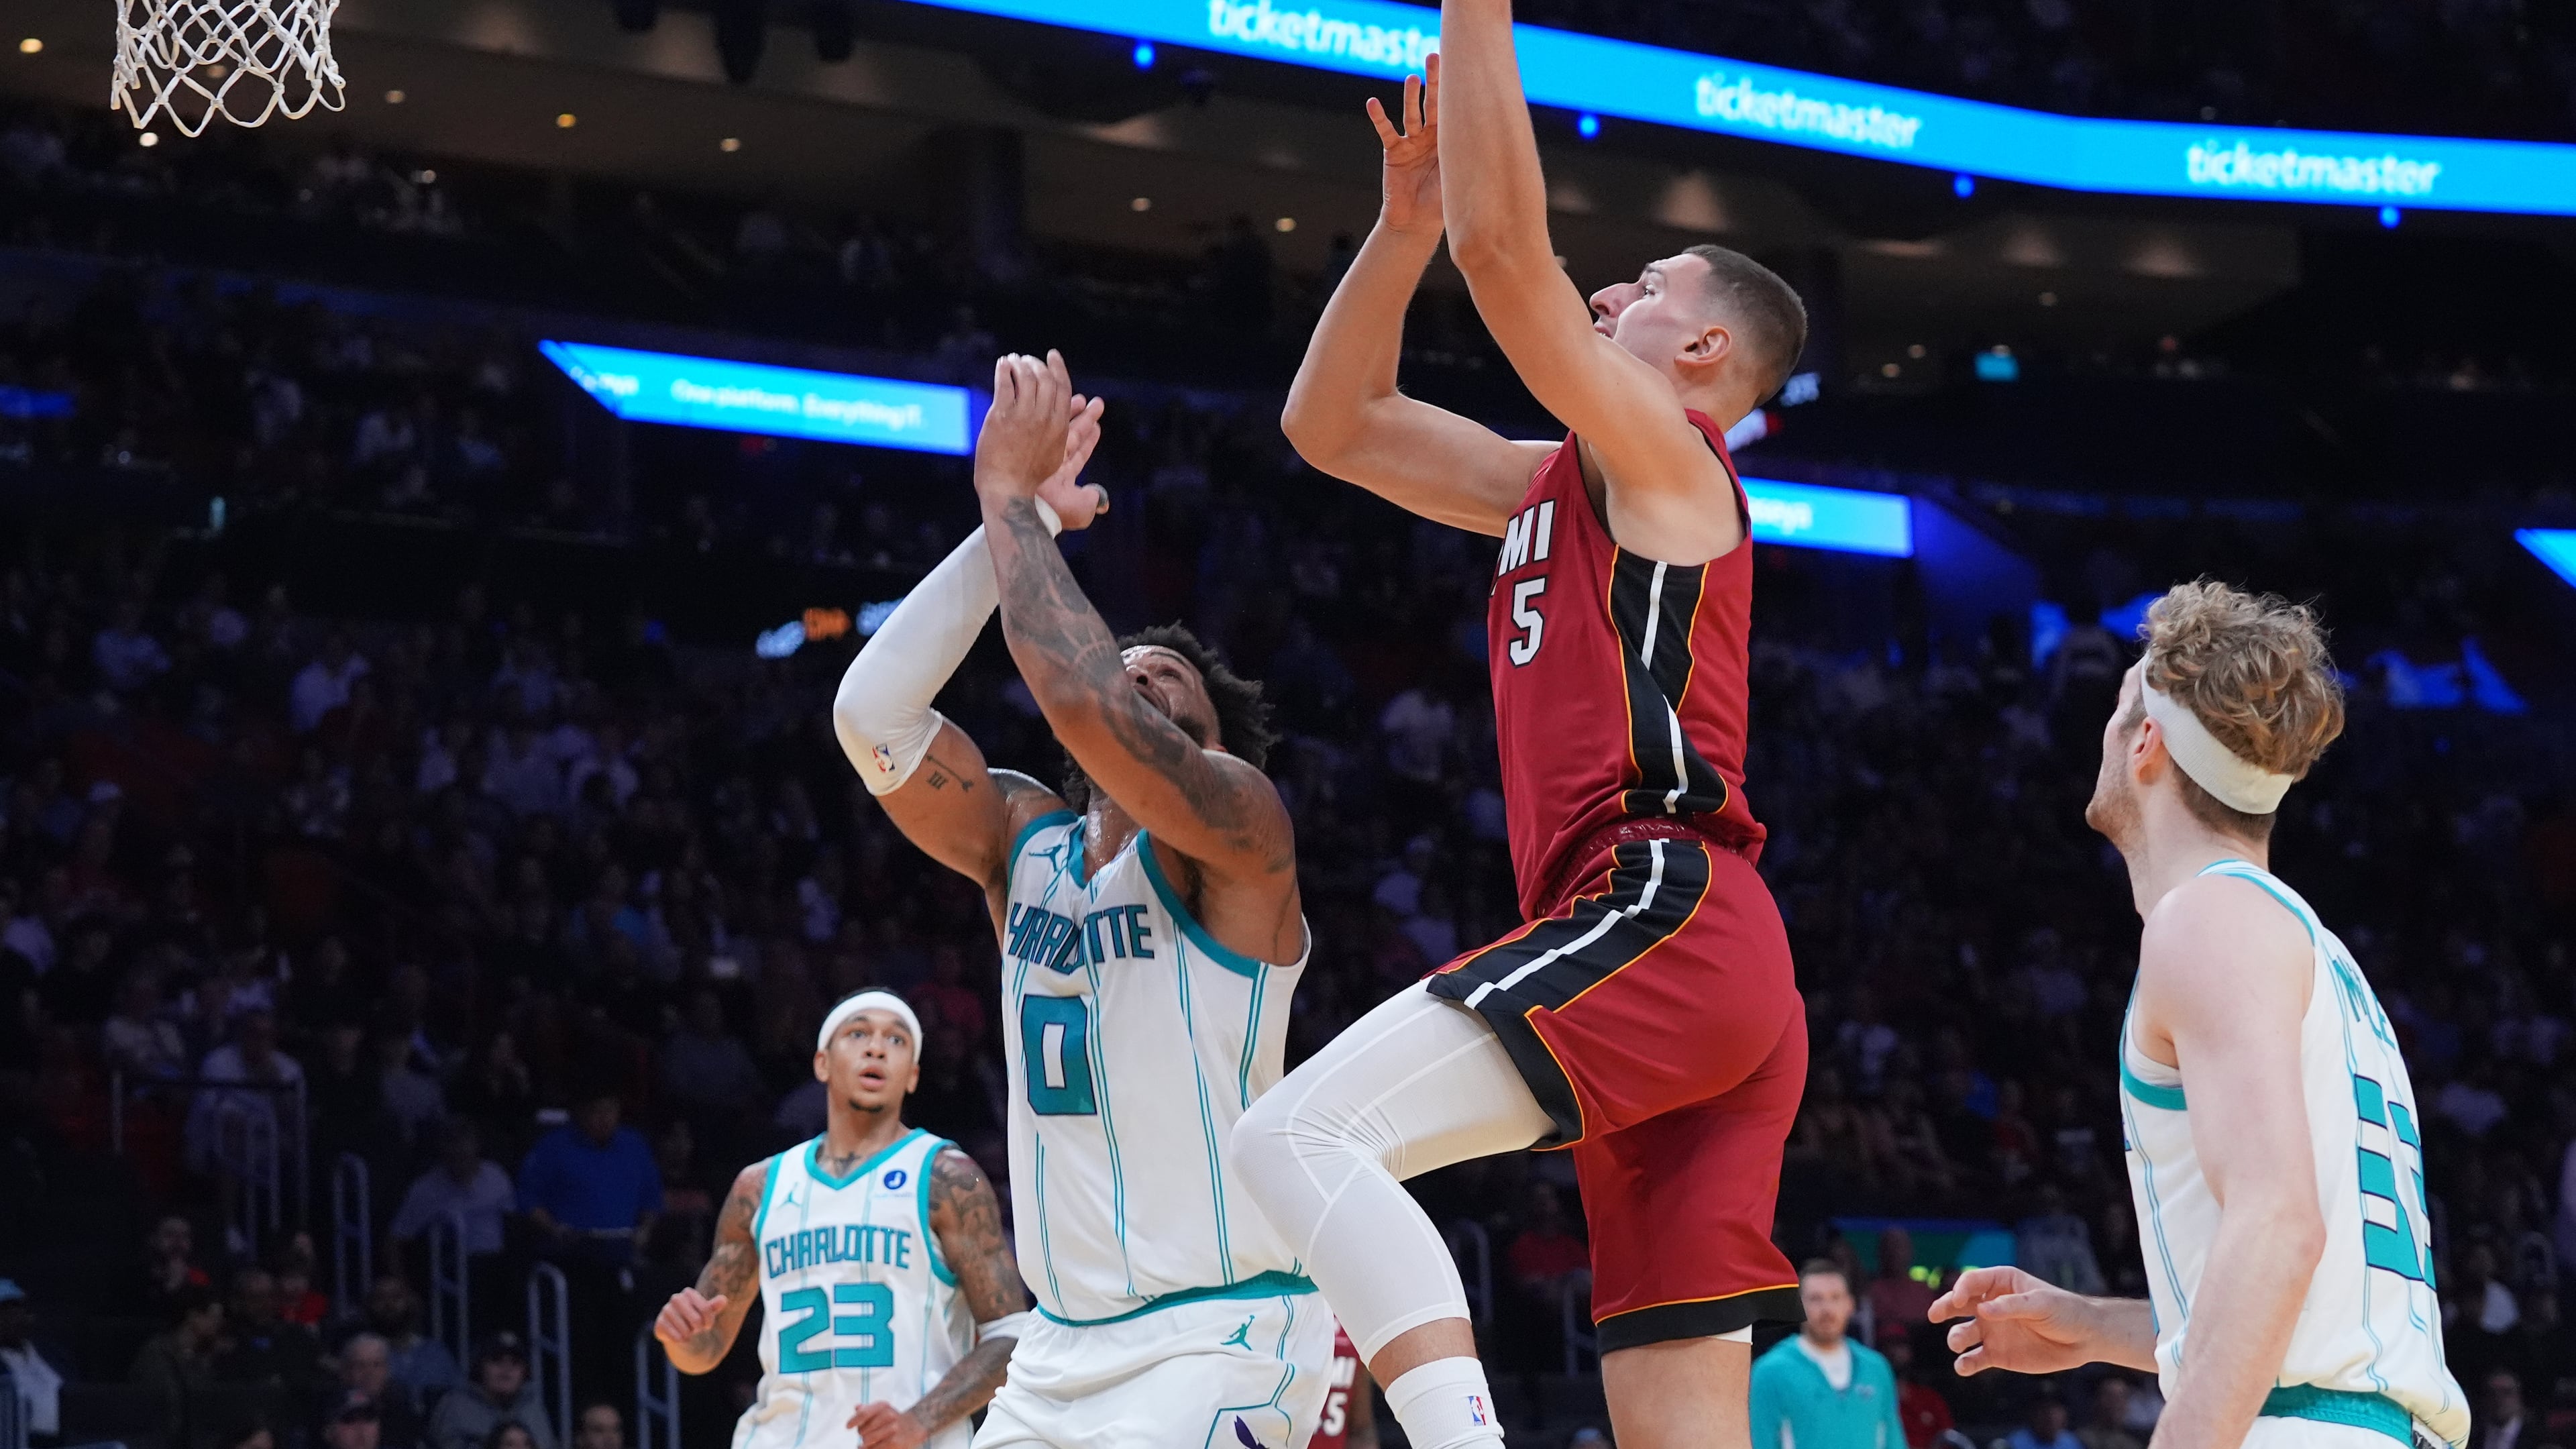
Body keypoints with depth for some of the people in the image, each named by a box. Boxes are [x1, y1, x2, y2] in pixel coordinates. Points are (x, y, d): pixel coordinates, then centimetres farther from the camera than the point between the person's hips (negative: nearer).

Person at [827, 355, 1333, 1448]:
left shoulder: (1237, 824, -7)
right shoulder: (1022, 839, 11)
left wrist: (1012, 498, -14)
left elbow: (1083, 701, -25)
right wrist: (1015, 519, -7)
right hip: (1065, 1345, 7)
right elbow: (872, 714, -5)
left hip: (1220, 1336, -7)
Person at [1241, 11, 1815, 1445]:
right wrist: (1405, 218, 22)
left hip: (1667, 922, -9)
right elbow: (1333, 425, 30)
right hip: (1672, 958, 9)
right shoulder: (1556, 488, 28)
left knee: (1301, 1134, -22)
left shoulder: (1664, 458, 3)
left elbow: (1504, 245, -9)